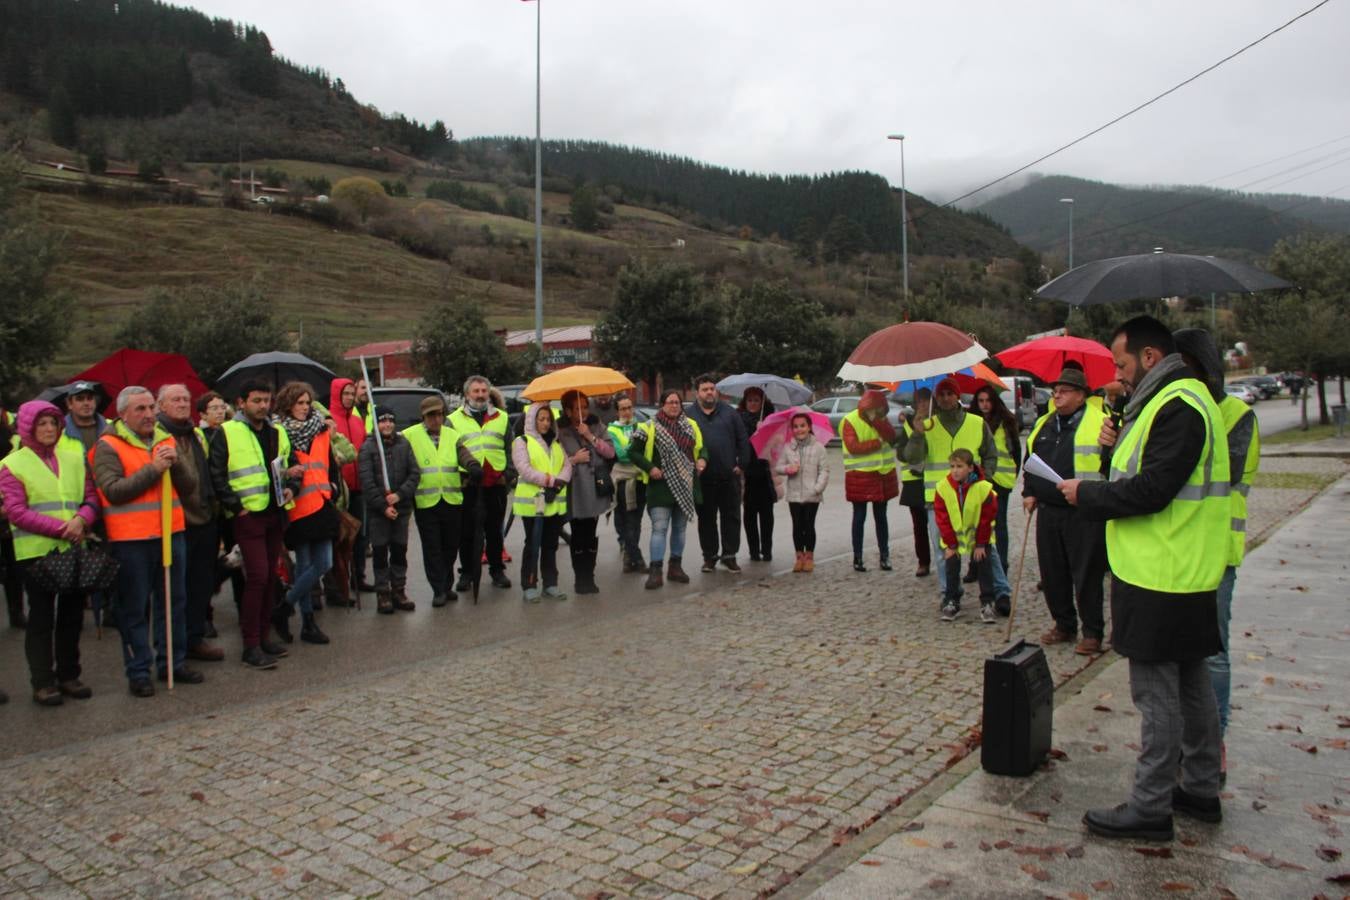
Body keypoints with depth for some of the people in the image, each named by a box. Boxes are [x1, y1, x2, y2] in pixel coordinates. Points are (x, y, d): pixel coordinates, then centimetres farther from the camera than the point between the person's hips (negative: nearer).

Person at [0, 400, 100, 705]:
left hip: (74, 550, 4)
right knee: (42, 617, 2)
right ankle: (42, 683, 11)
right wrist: (59, 527, -18)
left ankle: (68, 675, 23)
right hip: (36, 552, -4)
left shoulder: (74, 458, 11)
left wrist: (81, 520, -13)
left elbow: (91, 497, 9)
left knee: (72, 613, 11)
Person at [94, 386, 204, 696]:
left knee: (174, 601, 11)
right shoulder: (108, 446, -5)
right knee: (134, 609, 2)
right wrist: (153, 469, -19)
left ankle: (172, 663, 23)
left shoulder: (166, 440, 12)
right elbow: (113, 491, -16)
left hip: (171, 533, 5)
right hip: (130, 540, -5)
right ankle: (138, 672, 11)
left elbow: (189, 485, 7)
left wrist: (176, 463, -11)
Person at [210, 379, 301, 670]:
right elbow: (216, 475, -8)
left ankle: (262, 636, 21)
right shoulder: (227, 433, -5)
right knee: (257, 576, -10)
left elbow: (293, 464, 22)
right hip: (248, 515, -6)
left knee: (270, 576, 11)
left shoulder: (278, 432, 14)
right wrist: (236, 505, -13)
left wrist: (291, 487, 4)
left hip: (276, 513, 6)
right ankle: (251, 646, -3)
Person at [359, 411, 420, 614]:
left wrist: (400, 494, -11)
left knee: (400, 551, 8)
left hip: (401, 507, 3)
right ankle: (383, 593, 9)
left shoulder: (404, 444, 6)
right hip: (377, 510, -3)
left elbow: (415, 473, 2)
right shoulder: (367, 448, -3)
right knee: (380, 552, 1)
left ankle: (399, 591, 17)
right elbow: (367, 481, -8)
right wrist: (383, 506, -12)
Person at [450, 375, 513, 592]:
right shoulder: (455, 419, 5)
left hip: (496, 484, 2)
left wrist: (509, 474, 0)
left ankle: (497, 570, 21)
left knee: (494, 530, 10)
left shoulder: (501, 418, 11)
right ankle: (466, 572, 15)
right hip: (467, 485, -1)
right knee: (466, 531, 5)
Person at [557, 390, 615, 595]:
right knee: (578, 535, 0)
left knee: (591, 535, 6)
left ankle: (589, 578, 14)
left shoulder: (596, 426, 9)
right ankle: (580, 579, 8)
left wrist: (591, 436, -9)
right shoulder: (560, 431, 0)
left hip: (595, 488, 3)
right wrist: (573, 460, -12)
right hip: (575, 491, -2)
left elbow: (610, 452, -1)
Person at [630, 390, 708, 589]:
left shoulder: (691, 425, 10)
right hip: (661, 486, -5)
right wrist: (649, 468, -13)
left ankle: (676, 567, 24)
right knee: (659, 528, -10)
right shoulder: (650, 428, -3)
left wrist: (702, 459, -4)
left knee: (680, 528, 13)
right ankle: (655, 571, -9)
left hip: (686, 487, 5)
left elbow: (701, 447, 18)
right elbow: (633, 452, -1)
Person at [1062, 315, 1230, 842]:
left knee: (1157, 695, -3)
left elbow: (1153, 490, -24)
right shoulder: (1179, 399, 17)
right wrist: (1120, 444, 4)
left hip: (1161, 581, -11)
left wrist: (1087, 494, -12)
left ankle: (1150, 808, 6)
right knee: (1190, 686, 18)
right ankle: (1201, 790, 31)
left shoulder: (1177, 407, -17)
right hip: (1186, 579, 11)